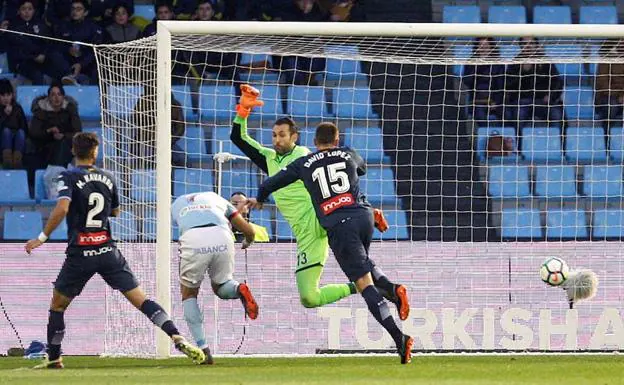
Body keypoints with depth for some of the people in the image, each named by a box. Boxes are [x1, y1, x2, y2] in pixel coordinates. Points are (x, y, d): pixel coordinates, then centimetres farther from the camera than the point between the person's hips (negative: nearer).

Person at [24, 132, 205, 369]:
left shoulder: (69, 178, -6)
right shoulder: (107, 178, 8)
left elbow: (62, 208, -22)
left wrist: (42, 238, -14)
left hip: (80, 254, -3)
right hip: (107, 250, 3)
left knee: (57, 305, 17)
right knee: (140, 299, -2)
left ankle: (53, 358, 19)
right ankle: (178, 339, -16)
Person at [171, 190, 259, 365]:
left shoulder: (176, 205, 36)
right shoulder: (217, 199, 36)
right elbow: (249, 231, 34)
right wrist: (247, 242, 58)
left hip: (193, 240, -2)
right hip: (222, 237, 2)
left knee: (189, 293, 20)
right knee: (220, 287, 28)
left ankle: (203, 349, 5)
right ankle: (239, 289, -10)